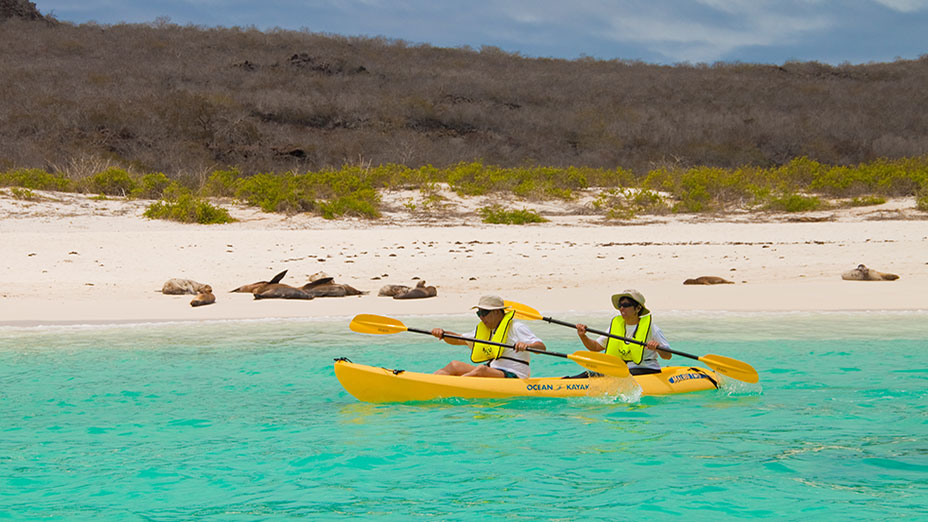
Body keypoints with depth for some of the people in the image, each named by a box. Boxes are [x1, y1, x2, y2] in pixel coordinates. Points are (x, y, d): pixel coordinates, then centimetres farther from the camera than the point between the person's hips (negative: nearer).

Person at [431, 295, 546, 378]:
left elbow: (541, 347, -15)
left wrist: (526, 345, -36)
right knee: (454, 365, -5)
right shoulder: (483, 330, 21)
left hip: (512, 376, -8)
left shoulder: (515, 327, -4)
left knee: (481, 370, -34)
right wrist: (443, 334, 5)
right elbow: (459, 339, 24)